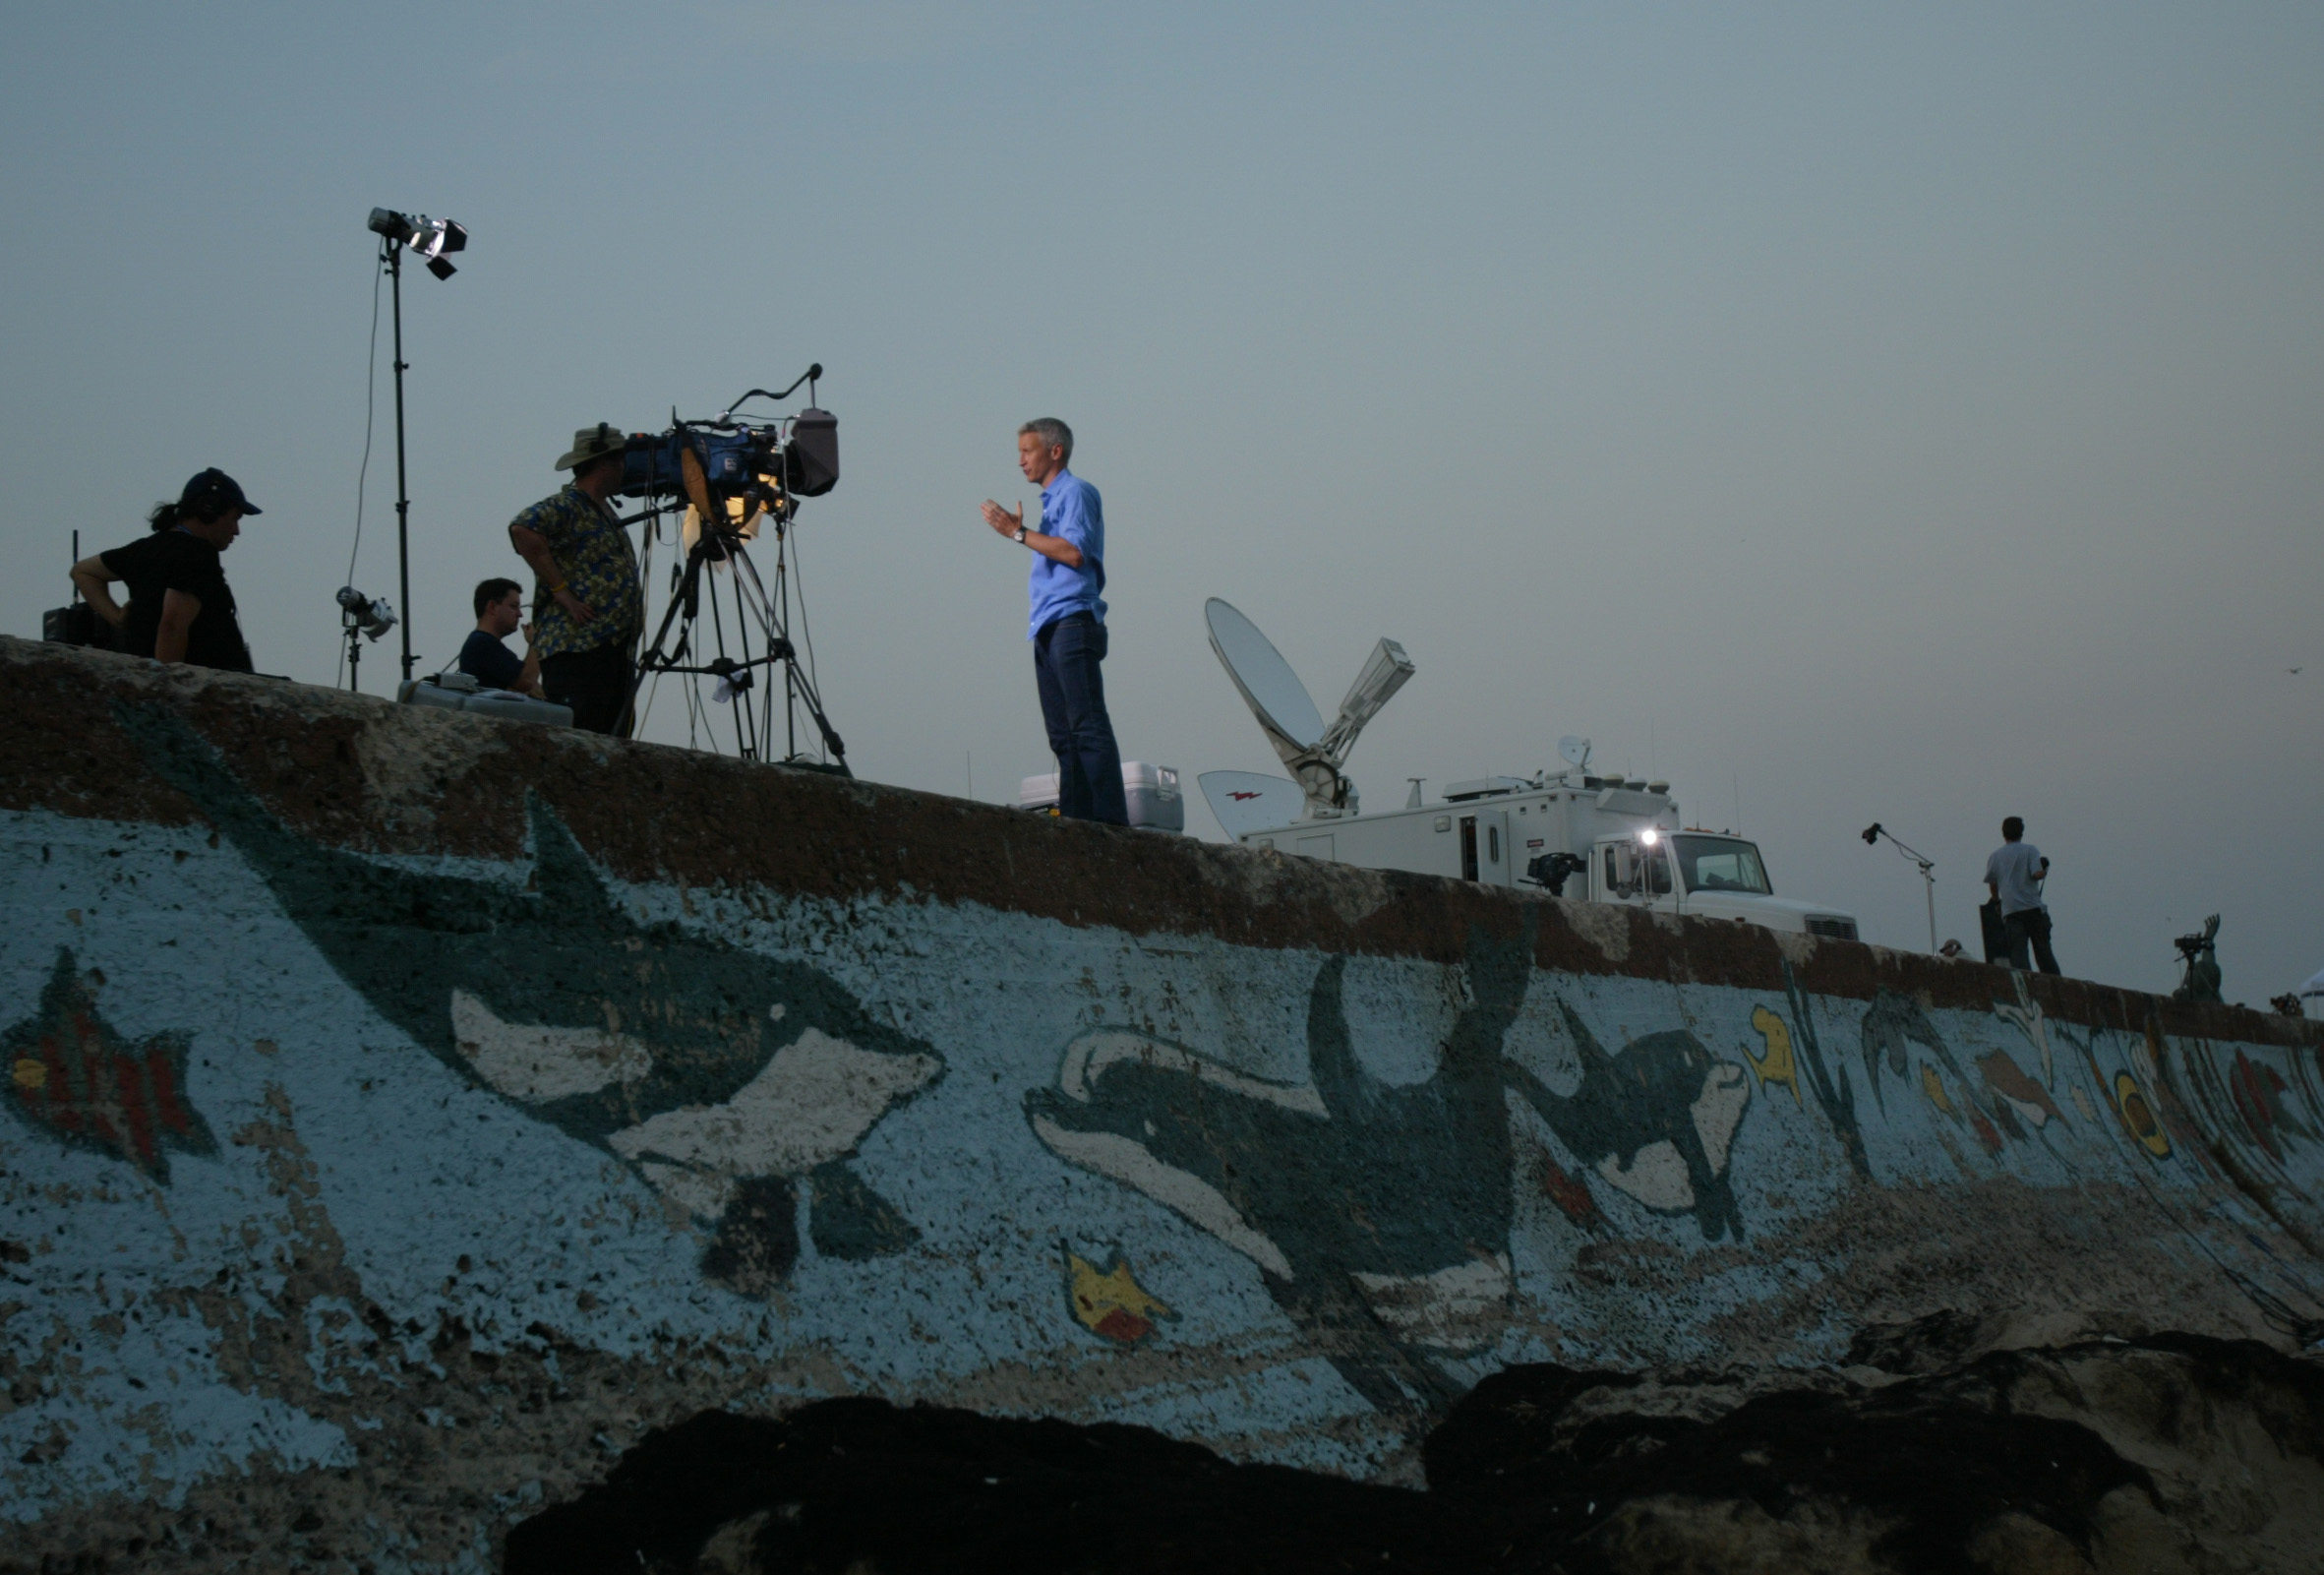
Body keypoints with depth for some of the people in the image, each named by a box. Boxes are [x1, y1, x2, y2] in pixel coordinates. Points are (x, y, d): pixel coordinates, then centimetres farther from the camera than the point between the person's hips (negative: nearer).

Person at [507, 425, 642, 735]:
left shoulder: (604, 512, 23)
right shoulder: (565, 506, -7)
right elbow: (522, 530, -25)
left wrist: (636, 608, 16)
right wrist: (561, 590, -21)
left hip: (613, 648, 10)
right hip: (576, 649, -10)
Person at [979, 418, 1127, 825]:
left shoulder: (1077, 492, -3)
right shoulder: (1052, 500, 24)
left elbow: (1074, 552, -17)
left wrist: (1018, 532, -14)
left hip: (1072, 622, -10)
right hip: (1049, 627, 10)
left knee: (1088, 726, -15)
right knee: (1062, 733, 5)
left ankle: (1111, 819, -19)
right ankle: (1074, 819, 4)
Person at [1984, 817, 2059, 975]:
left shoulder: (1995, 856, 8)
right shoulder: (2030, 850, 0)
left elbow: (1991, 883, 13)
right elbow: (2037, 873, -12)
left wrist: (1996, 900, 31)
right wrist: (2045, 871, 10)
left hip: (2010, 910, 1)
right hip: (2033, 907, -1)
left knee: (2018, 951, -4)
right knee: (2042, 949, 5)